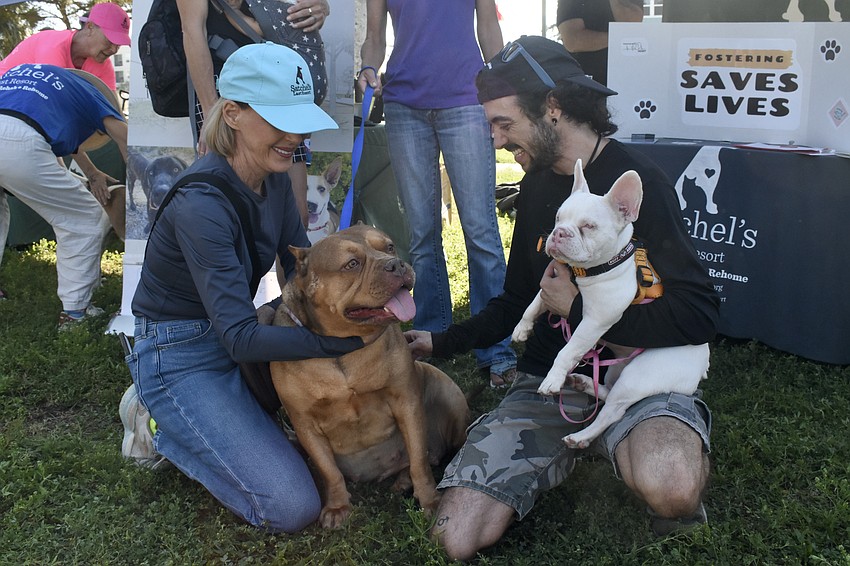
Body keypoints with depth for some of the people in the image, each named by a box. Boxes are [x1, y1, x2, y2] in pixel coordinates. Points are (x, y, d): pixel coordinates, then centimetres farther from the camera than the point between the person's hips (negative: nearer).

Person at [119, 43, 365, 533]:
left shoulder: (275, 177, -4)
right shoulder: (202, 203, -29)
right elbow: (242, 339, -33)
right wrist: (348, 337, -36)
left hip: (240, 333, 8)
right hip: (180, 358, -8)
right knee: (294, 508, -14)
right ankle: (160, 426, 5)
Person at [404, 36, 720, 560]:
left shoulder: (638, 181, -12)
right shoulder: (536, 186, 11)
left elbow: (698, 313, -20)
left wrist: (578, 310, -12)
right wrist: (441, 342, 12)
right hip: (548, 379, 6)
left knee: (669, 490, -40)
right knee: (457, 539, -11)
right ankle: (566, 452, 13)